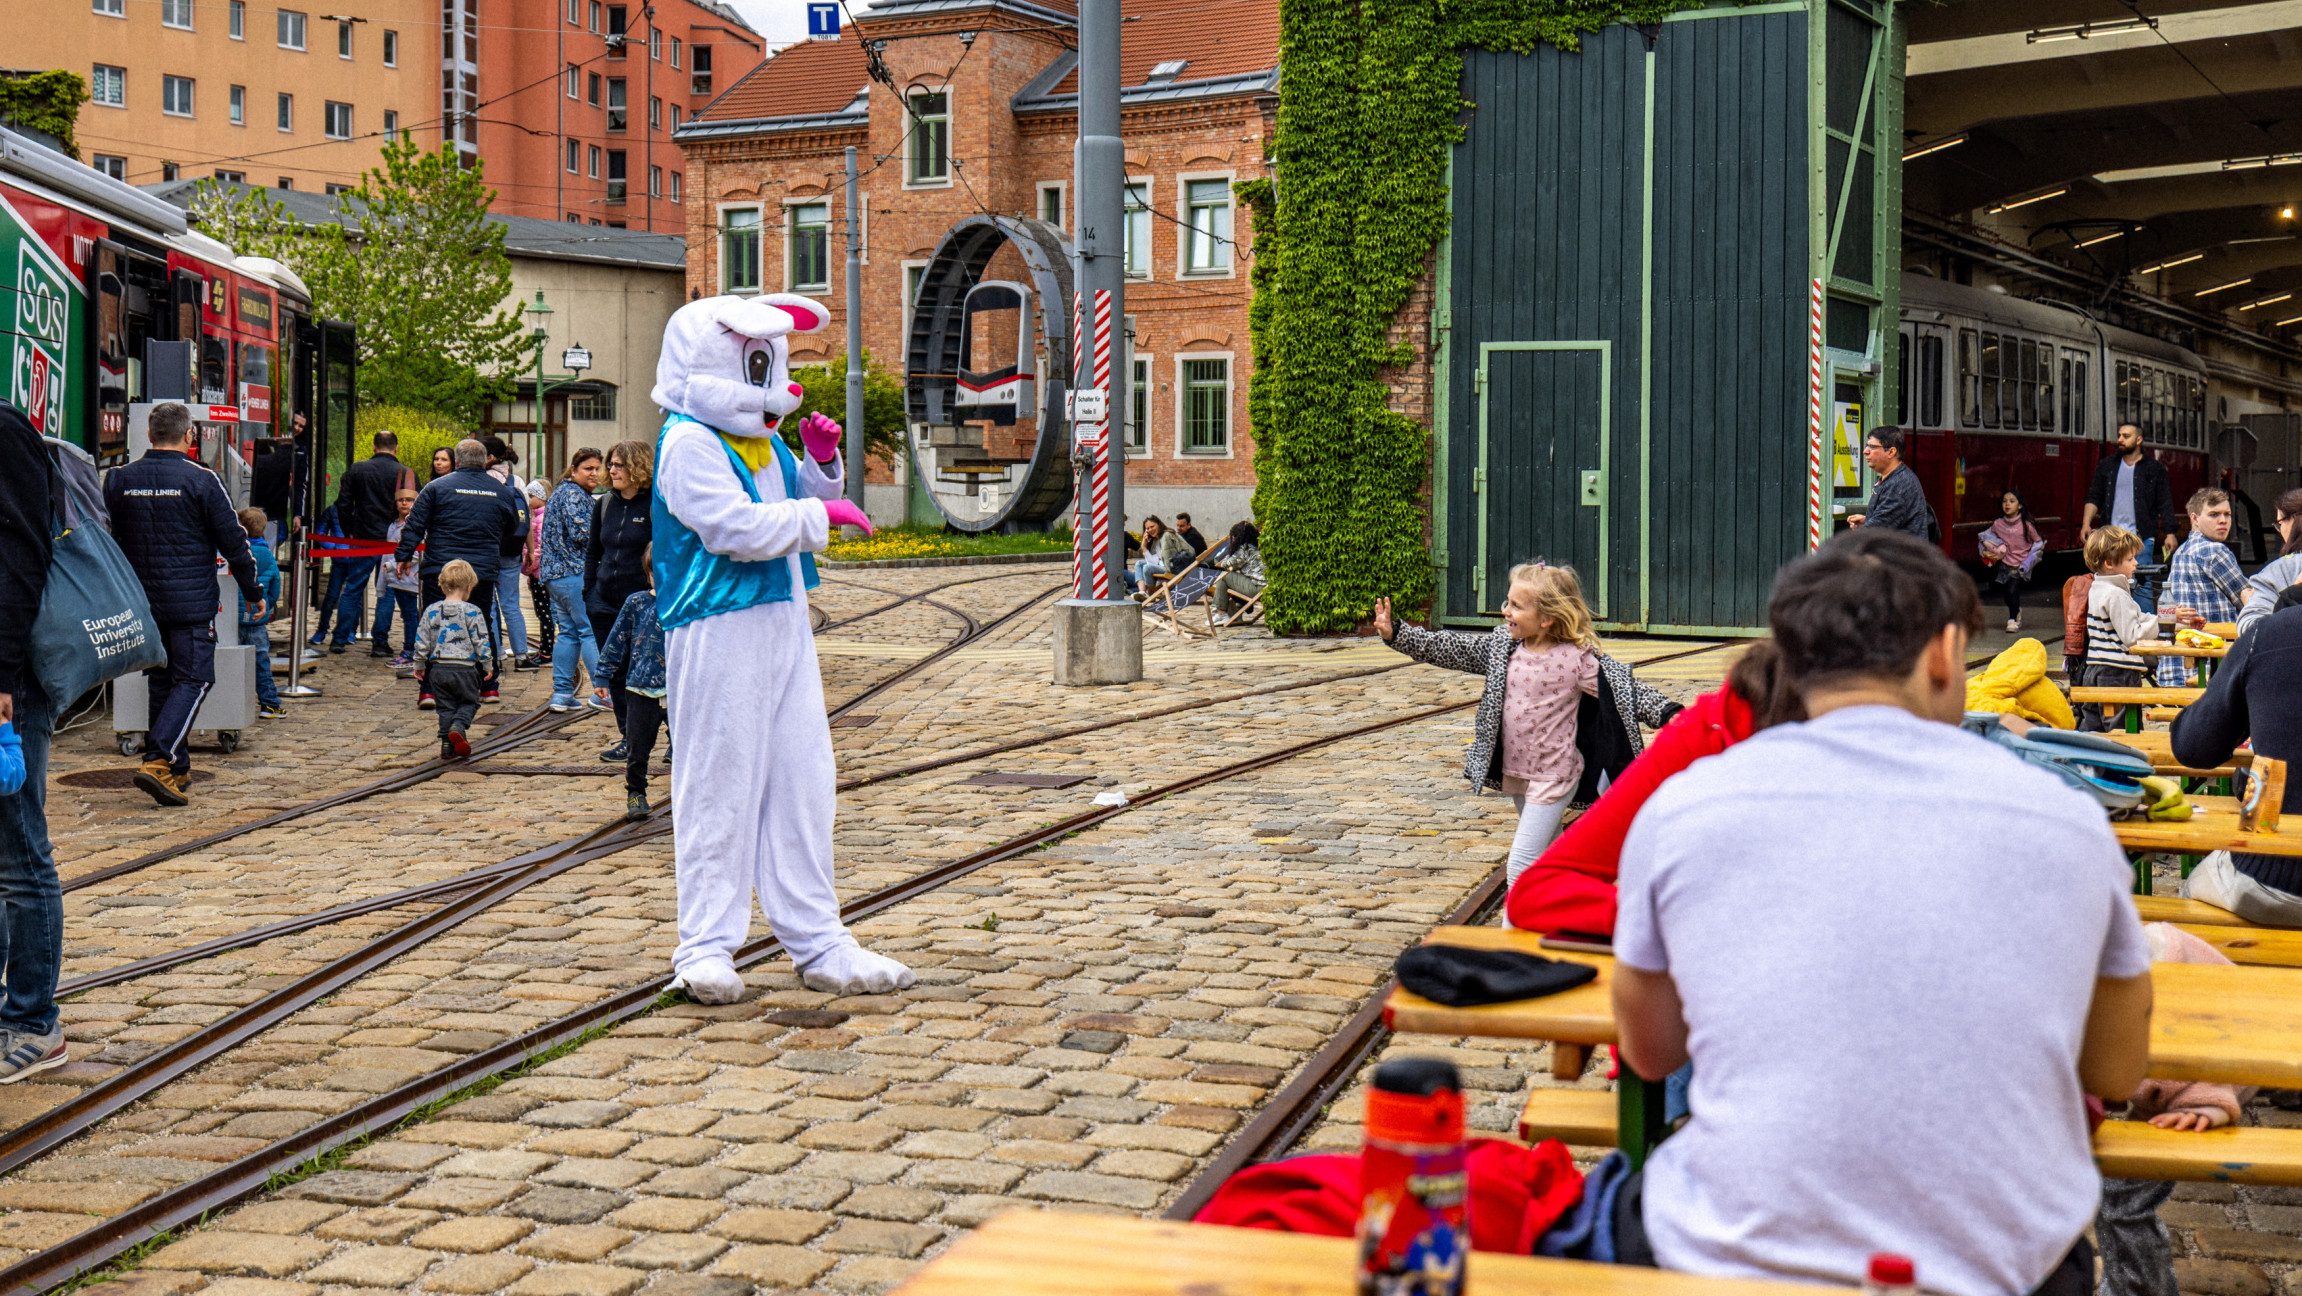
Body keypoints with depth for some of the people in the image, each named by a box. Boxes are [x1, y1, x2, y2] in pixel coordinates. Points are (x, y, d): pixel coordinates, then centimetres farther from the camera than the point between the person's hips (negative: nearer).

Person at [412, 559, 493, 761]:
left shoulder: (431, 611, 1)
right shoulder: (472, 612, -8)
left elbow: (421, 641, 5)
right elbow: (482, 642, -6)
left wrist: (419, 665, 17)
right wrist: (487, 665, 7)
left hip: (438, 669, 3)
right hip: (465, 668, -3)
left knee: (446, 707, 13)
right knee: (469, 702, 12)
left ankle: (448, 746, 9)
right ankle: (458, 727, -16)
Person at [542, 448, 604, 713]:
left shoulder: (562, 491, 21)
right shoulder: (574, 494, -11)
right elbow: (581, 533, -19)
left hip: (555, 572, 10)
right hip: (574, 572, -10)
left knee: (568, 632, 11)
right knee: (591, 631, -8)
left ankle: (561, 693, 11)